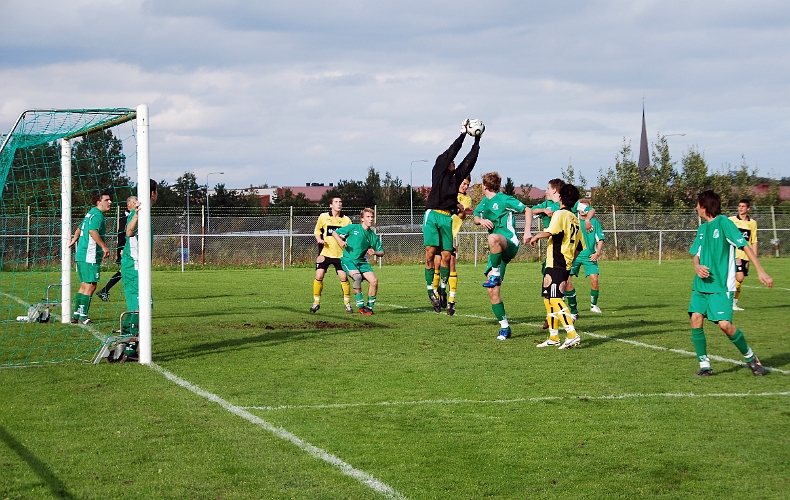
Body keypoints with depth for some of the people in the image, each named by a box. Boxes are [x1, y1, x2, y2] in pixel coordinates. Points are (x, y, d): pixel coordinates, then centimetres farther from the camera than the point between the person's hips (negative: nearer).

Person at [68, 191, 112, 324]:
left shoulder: (90, 214, 19)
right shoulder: (97, 215, -12)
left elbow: (79, 229, 31)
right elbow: (92, 231, -28)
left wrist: (74, 240, 45)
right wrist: (104, 247, -26)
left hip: (81, 255, 10)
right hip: (90, 256, -10)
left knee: (84, 285, 14)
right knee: (90, 285, -7)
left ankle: (76, 315, 17)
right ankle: (83, 316, -7)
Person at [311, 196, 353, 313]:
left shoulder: (346, 220, 3)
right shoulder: (323, 217, 3)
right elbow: (317, 231, 14)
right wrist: (319, 240, -6)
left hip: (340, 254, 0)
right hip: (325, 253, 0)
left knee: (344, 277, -8)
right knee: (319, 276, -8)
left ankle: (347, 303, 6)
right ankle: (316, 302, 6)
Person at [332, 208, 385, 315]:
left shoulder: (373, 236, 9)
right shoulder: (353, 228, -1)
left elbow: (381, 252, 13)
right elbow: (334, 233, 6)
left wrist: (375, 252, -10)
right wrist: (341, 242, -12)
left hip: (362, 261, 5)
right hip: (348, 259, -5)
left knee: (374, 280, -15)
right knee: (357, 276, -32)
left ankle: (369, 306, 5)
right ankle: (360, 306, -19)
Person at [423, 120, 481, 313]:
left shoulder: (457, 176, 19)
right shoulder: (438, 171, 8)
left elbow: (470, 159, 17)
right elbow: (451, 152, 2)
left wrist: (477, 141, 14)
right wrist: (463, 133, 6)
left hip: (447, 218, 4)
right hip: (433, 215, -4)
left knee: (446, 255, -1)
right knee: (431, 253, -11)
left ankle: (442, 289, 8)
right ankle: (431, 290, -4)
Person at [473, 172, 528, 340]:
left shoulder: (504, 200, -3)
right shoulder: (484, 202, 18)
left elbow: (527, 210, -1)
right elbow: (476, 218, 28)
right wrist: (481, 220, 3)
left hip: (510, 243, -8)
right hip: (497, 251, 8)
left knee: (493, 238, -44)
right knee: (492, 291, -3)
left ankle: (495, 275, -29)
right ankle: (504, 328, 4)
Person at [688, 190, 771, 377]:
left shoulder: (723, 222, -9)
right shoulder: (702, 228, 13)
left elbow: (745, 245, -12)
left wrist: (760, 271, -18)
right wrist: (697, 267, -6)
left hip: (721, 286, -7)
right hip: (701, 284, 7)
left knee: (725, 324, -15)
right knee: (696, 319, -9)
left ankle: (750, 357, 8)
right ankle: (704, 364, 1)